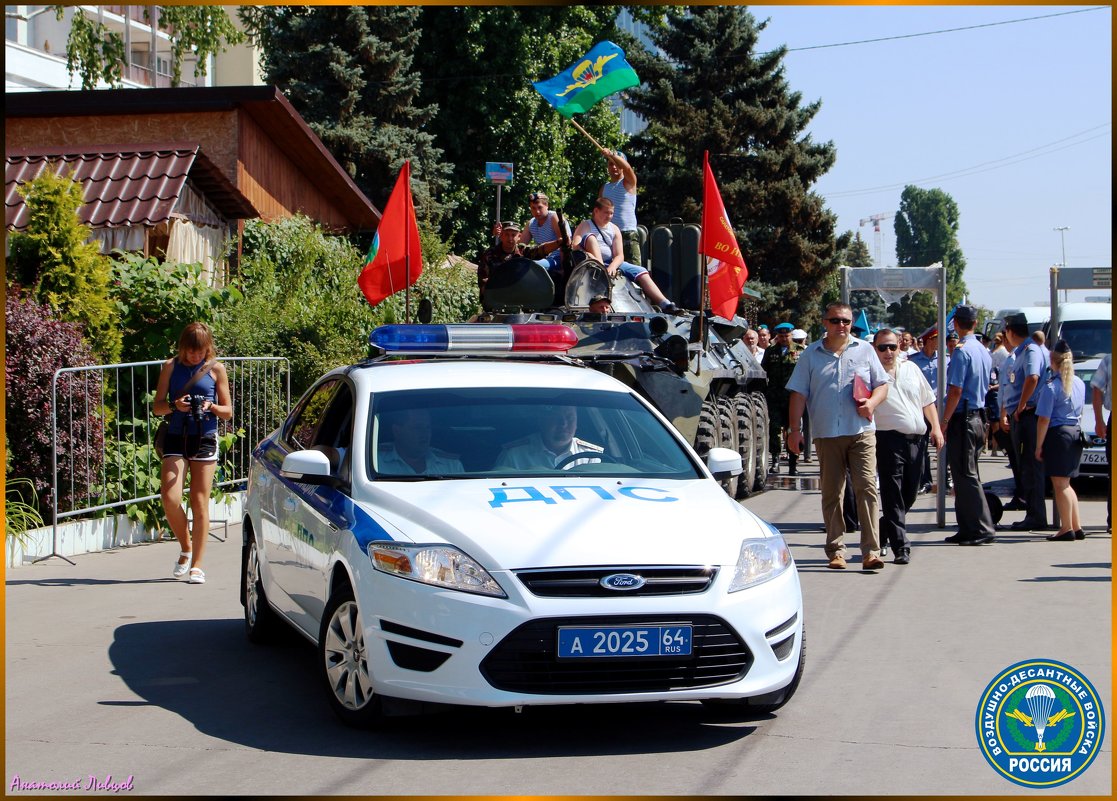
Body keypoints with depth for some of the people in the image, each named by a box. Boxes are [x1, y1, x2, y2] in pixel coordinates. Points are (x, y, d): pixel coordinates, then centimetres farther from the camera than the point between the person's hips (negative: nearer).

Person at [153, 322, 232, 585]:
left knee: (200, 503, -2)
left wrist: (211, 407, -15)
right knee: (170, 499, -12)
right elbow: (156, 406, 6)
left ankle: (196, 565, 4)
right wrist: (174, 405, -15)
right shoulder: (171, 367, 6)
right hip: (176, 438, 1)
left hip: (205, 440, -1)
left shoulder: (216, 369, 3)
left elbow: (228, 412, 6)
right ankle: (185, 548, 13)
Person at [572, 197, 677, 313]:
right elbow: (576, 246, -12)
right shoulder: (585, 226, 5)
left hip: (612, 263, 4)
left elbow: (619, 255, 3)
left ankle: (666, 305, -27)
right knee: (589, 237, -27)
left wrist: (612, 266, -19)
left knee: (641, 273, -16)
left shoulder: (614, 229, 16)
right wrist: (588, 254, -31)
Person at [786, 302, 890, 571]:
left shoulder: (864, 350, 12)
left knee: (867, 488, -10)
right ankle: (836, 550, 12)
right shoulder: (811, 355, 10)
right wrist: (794, 429, 0)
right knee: (831, 493, 4)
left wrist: (871, 403, -7)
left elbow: (882, 385, 13)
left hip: (861, 431, 0)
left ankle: (871, 551, -11)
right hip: (826, 435, 1)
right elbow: (799, 394, 7)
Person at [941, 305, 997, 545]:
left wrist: (944, 422, -15)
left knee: (966, 476, -6)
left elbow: (955, 390, -20)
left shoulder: (962, 351, -15)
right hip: (978, 416, 9)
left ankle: (983, 530, -8)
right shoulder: (983, 351, 12)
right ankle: (967, 529, 18)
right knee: (966, 474, 14)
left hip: (962, 418, -9)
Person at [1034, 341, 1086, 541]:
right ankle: (1076, 527, 17)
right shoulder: (1079, 384, 8)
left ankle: (1067, 529, 1)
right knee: (1065, 484, 16)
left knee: (1060, 484, 0)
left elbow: (1044, 419, -14)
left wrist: (1039, 446, -9)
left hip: (1058, 434, -7)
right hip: (1076, 434, 7)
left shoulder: (1051, 387, -14)